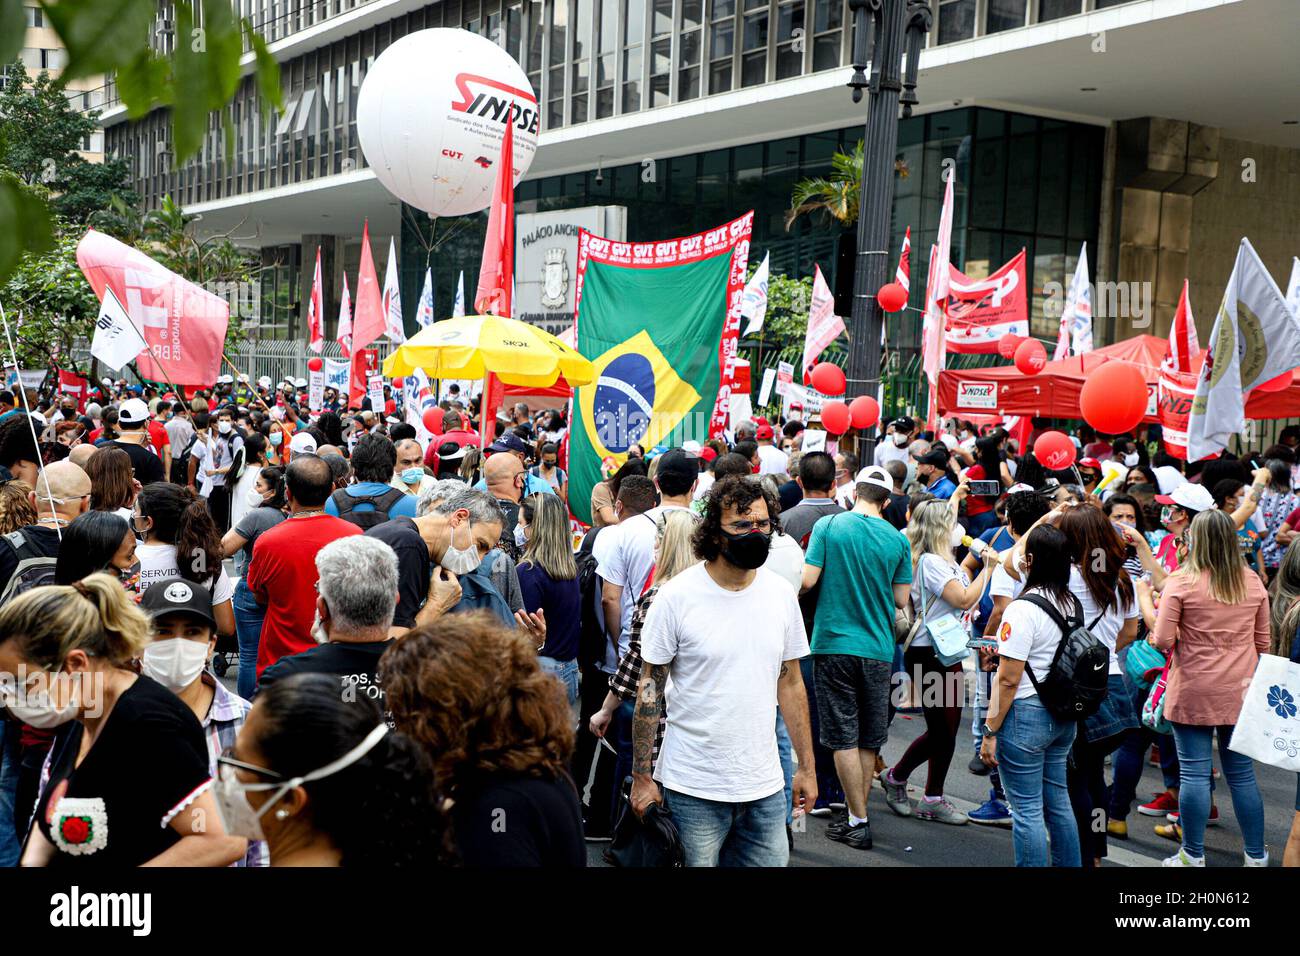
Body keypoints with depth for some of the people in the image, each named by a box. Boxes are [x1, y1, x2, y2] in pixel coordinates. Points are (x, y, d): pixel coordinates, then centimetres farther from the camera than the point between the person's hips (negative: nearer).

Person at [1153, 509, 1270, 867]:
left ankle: (1193, 856, 11)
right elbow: (1262, 642, 9)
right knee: (1242, 773, 12)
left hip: (1193, 693, -4)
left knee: (1194, 774, 3)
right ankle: (1256, 856, 20)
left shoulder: (1181, 582, -11)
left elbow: (1162, 641, -13)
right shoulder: (1253, 583, 2)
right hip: (1240, 691, 4)